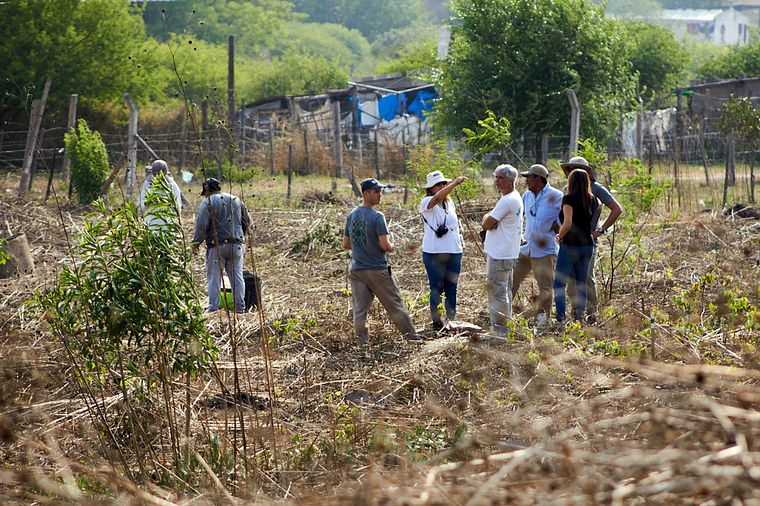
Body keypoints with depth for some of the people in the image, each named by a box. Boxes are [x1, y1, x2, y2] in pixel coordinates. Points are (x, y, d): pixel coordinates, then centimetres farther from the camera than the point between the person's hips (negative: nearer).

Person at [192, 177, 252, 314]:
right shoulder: (236, 200, 14)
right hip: (236, 245, 4)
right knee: (237, 276, 8)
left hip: (217, 246, -4)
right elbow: (247, 221, 18)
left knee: (214, 277, 1)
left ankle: (213, 307, -3)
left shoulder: (208, 202, -4)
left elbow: (201, 225, -12)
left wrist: (196, 242, -3)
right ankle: (240, 307, 8)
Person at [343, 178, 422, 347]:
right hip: (378, 269, -5)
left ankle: (362, 342, 5)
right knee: (395, 305, 5)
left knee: (359, 309, 6)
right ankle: (411, 336, 13)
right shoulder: (377, 217, -14)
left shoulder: (351, 216, 5)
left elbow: (346, 244, 10)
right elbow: (385, 245, -19)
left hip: (357, 269, 5)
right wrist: (391, 247, 2)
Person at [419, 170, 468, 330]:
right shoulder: (426, 203, -9)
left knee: (451, 288, 11)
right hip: (434, 254, -6)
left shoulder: (450, 203, 12)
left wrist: (459, 242, 18)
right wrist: (455, 183, -38)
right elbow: (437, 198, -31)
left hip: (454, 252, 6)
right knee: (436, 288, 1)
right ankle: (436, 321, 9)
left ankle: (452, 319, 20)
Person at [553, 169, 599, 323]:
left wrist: (560, 236, -4)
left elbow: (567, 224, -20)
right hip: (587, 245, 6)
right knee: (581, 284, 12)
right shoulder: (593, 200, 5)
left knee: (559, 283, -1)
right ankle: (579, 317, 11)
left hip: (570, 245, -6)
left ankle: (560, 319, -10)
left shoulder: (569, 199, -12)